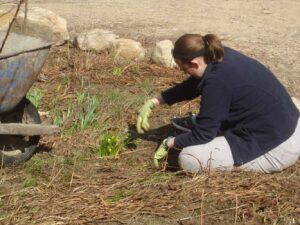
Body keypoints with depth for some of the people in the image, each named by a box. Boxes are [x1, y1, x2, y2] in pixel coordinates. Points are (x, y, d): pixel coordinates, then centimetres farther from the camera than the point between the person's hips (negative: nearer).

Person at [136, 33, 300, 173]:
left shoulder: (217, 80, -26)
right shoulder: (221, 56, -1)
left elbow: (202, 135, -16)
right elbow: (190, 87, 16)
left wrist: (168, 143, -1)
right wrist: (152, 103, 12)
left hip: (277, 149, -9)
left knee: (189, 159, -14)